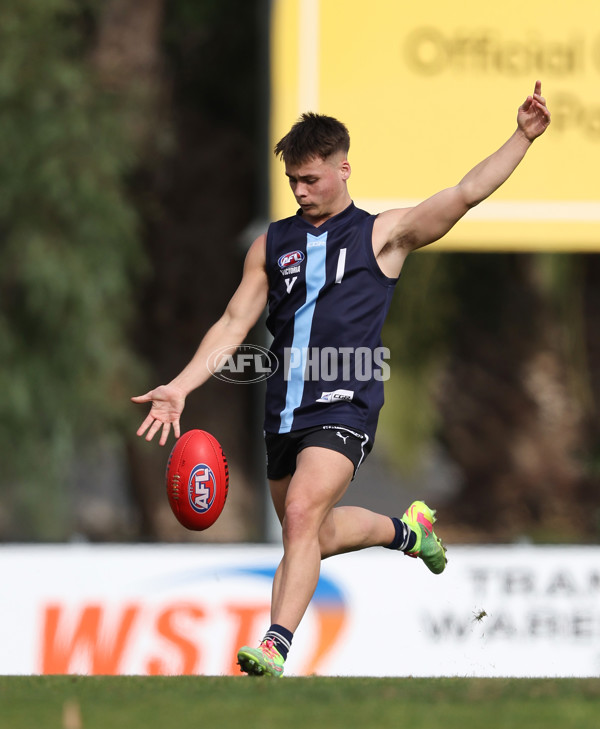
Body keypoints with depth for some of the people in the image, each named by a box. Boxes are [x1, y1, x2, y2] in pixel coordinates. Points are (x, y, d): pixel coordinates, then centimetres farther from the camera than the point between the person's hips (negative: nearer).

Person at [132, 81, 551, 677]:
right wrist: (181, 387, 0)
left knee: (302, 512, -24)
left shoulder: (383, 234, 3)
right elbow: (234, 323, 12)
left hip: (345, 406, -6)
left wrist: (523, 137, -16)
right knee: (313, 537, 15)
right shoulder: (271, 245, 14)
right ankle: (407, 530, 42)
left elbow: (465, 195, -5)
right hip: (284, 411, 6)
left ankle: (276, 648, -26)